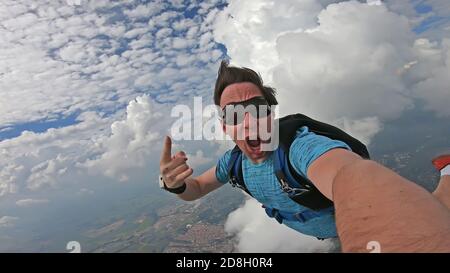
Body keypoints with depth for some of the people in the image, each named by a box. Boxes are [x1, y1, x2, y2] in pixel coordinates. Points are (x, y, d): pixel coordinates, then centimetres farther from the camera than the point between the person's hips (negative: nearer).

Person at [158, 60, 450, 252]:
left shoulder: (301, 145, -44)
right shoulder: (234, 161, -19)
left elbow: (354, 176, -65)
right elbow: (196, 189, -6)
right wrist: (175, 184, -31)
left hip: (364, 219, -6)